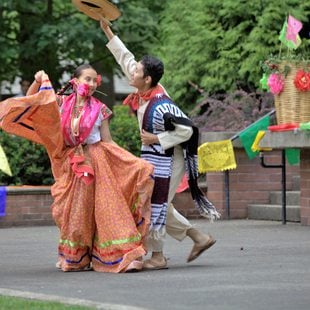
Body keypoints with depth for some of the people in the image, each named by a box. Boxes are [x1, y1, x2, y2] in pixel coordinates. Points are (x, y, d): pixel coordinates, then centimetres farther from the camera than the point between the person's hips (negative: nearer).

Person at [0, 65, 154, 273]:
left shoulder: (99, 109, 2)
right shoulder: (62, 103, 4)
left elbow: (108, 142, 3)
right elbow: (30, 101, 9)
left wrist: (133, 161, -4)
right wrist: (38, 82, -7)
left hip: (96, 161, -1)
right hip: (71, 164, 1)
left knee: (106, 209, -10)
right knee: (75, 212, 4)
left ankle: (125, 255, -11)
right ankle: (76, 259, 19)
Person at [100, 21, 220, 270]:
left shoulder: (160, 106, -27)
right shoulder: (143, 94, -2)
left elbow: (187, 130, -25)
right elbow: (125, 58, 8)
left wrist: (156, 139, -22)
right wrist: (108, 31, 9)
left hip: (167, 161, -9)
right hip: (155, 158, 9)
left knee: (155, 206, -2)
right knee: (159, 206, 16)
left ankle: (157, 256, 9)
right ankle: (200, 238, 24)